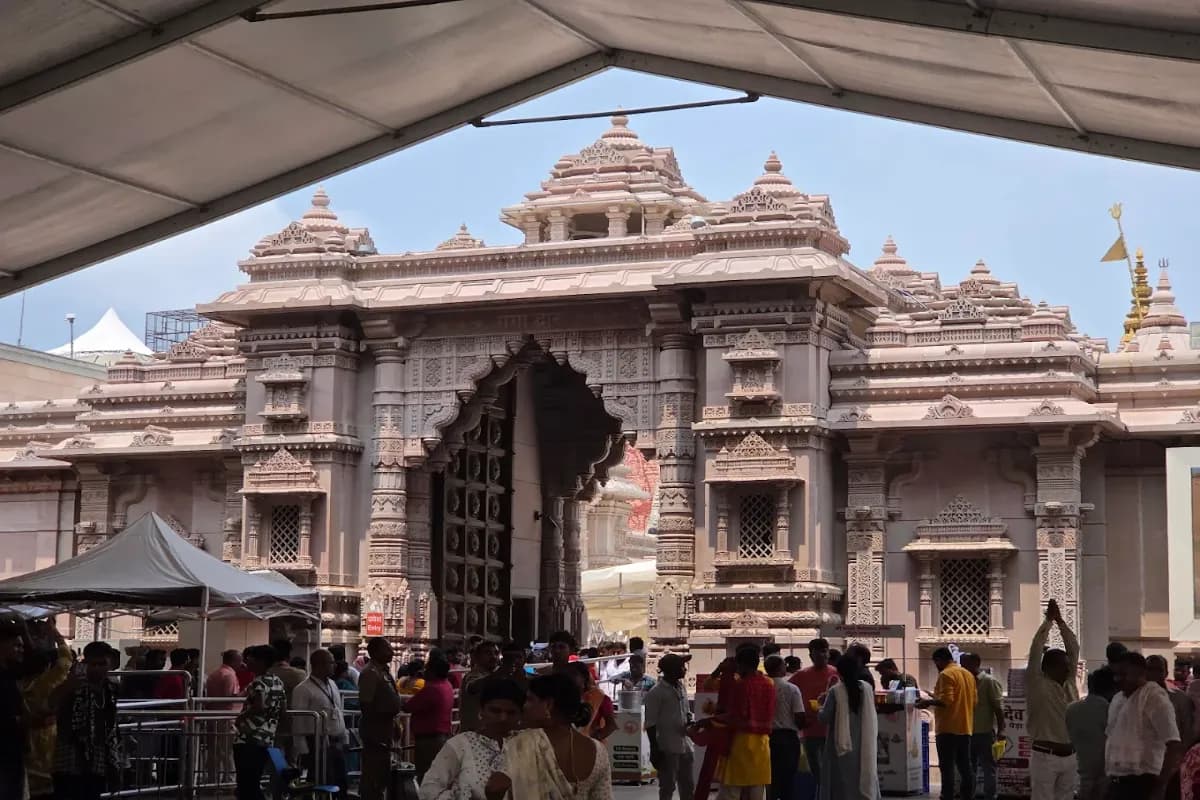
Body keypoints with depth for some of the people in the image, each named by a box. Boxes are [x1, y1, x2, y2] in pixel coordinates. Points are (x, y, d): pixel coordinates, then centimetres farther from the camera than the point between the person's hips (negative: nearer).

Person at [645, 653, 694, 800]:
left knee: (688, 786, 14)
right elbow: (650, 724, -13)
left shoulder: (681, 687, 9)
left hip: (685, 745, 7)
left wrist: (689, 720, -3)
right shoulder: (656, 693, -14)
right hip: (667, 748, -7)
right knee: (667, 786, 2)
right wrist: (655, 749, -16)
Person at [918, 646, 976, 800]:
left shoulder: (946, 674, -11)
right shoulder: (968, 674, 15)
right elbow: (973, 700, 18)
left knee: (947, 768, -7)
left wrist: (928, 702, -8)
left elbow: (946, 700, -20)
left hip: (948, 728, -8)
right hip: (965, 728, 8)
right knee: (965, 767, 8)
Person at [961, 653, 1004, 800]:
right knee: (969, 769, 12)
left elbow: (998, 707, -11)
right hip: (968, 732, 7)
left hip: (986, 732, -7)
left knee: (988, 768, 0)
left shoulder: (989, 681, -7)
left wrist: (1001, 729, -17)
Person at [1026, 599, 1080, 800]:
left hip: (1069, 755, 6)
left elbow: (1074, 650, 8)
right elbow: (1035, 653, -13)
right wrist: (1048, 621, -6)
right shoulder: (1038, 686, -6)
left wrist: (1060, 621, 0)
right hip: (1045, 756, -6)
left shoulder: (1069, 684, 10)